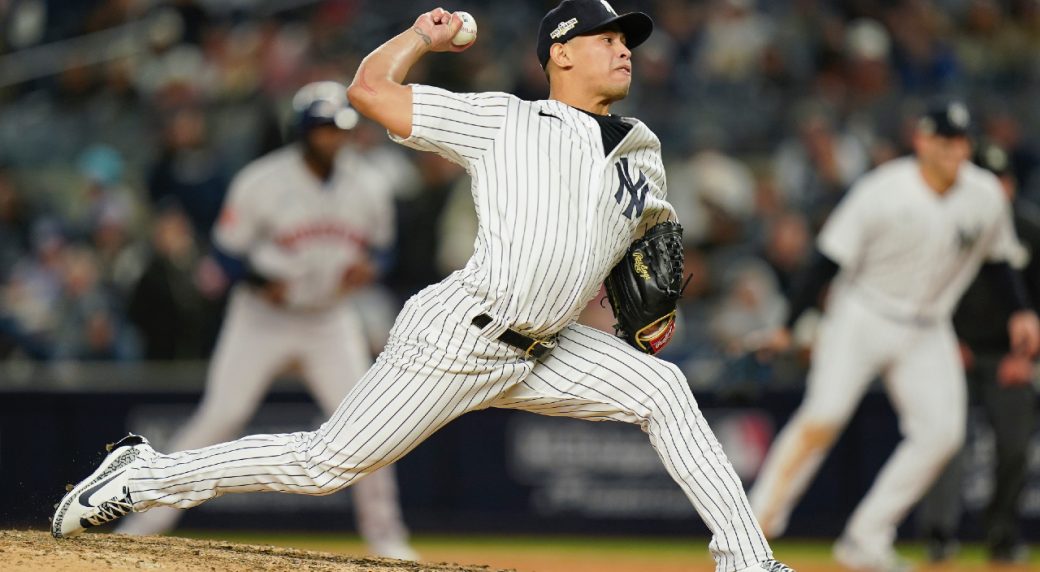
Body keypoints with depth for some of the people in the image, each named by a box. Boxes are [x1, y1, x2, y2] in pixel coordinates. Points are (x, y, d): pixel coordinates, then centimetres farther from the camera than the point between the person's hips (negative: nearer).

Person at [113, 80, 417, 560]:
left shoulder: (368, 186, -1)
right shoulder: (262, 182, -13)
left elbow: (378, 244, 12)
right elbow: (227, 248, -8)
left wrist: (365, 267, -11)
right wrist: (259, 281, -27)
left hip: (331, 321, 3)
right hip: (263, 318, -3)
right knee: (219, 416, -11)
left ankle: (383, 532, 8)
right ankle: (150, 518, -5)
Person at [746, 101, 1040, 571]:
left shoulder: (986, 195, -5)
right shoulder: (882, 192, -18)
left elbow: (998, 257, 14)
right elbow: (829, 260, -14)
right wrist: (790, 326, -15)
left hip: (928, 332, 5)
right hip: (861, 319, -5)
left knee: (942, 431, -8)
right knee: (824, 416, -21)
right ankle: (758, 521, -13)